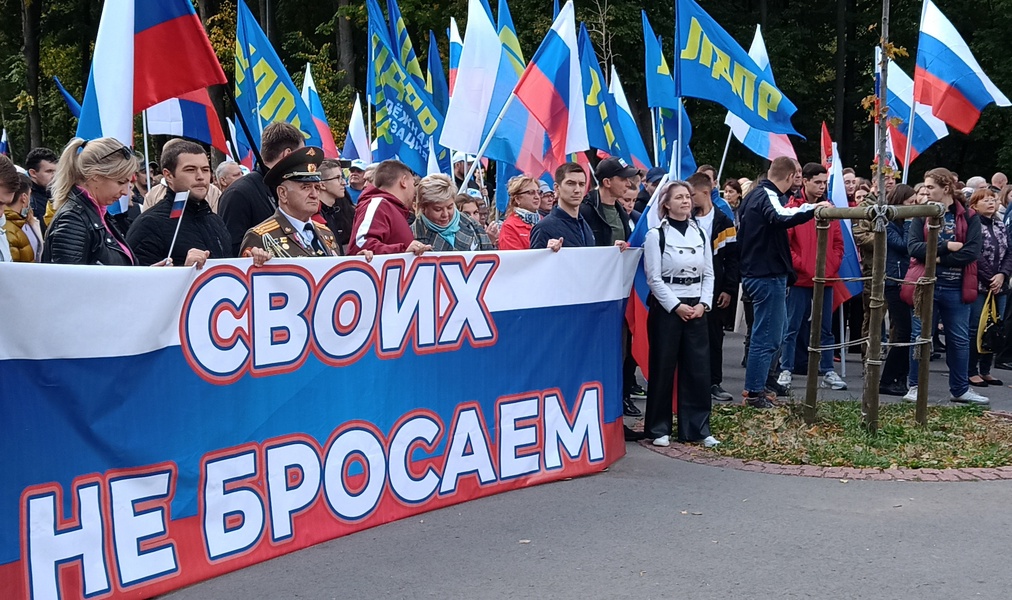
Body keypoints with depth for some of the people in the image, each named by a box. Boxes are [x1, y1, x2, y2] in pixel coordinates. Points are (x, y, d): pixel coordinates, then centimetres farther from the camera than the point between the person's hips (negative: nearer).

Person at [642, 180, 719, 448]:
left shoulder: (700, 233, 10)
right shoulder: (656, 235, -5)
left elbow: (708, 274, 10)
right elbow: (654, 278, -9)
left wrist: (703, 304, -4)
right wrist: (676, 306, -13)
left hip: (696, 308, 4)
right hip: (666, 307, -4)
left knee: (698, 369, 4)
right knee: (663, 369, 1)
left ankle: (698, 428, 13)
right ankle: (658, 428, 11)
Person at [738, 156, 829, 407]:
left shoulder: (753, 195, 16)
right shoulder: (769, 196, -15)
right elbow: (781, 217, -39)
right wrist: (812, 208, -42)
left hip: (754, 272, 10)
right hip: (769, 275, -10)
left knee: (765, 333, 19)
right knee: (767, 336, -5)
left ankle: (755, 386, 24)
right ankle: (755, 392, -1)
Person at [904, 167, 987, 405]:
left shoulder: (969, 217, 0)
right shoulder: (921, 215, 4)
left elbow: (972, 252, -12)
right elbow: (913, 247, -9)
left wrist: (936, 257, -14)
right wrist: (947, 247, -16)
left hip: (955, 288, 0)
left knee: (959, 339, 9)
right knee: (920, 336, 4)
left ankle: (960, 389, 20)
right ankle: (915, 386, 14)